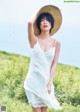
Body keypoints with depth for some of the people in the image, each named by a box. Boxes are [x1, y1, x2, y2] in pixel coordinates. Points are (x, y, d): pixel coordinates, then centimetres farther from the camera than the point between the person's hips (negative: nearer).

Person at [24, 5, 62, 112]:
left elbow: (54, 64, -1)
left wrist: (50, 83, -8)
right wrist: (38, 13, -4)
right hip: (34, 80, -2)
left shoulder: (56, 43, 0)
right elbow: (30, 22, -24)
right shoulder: (34, 40, -5)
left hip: (46, 80, 2)